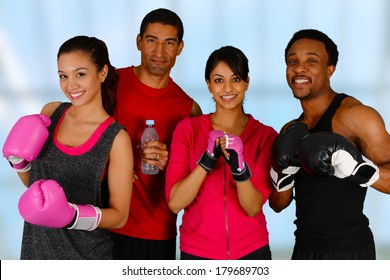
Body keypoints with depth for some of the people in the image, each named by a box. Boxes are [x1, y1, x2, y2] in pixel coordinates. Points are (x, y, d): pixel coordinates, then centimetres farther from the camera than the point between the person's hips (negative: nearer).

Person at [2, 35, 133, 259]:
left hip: (85, 255, -4)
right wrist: (18, 161, -7)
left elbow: (119, 216, -10)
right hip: (36, 248, 4)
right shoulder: (50, 113, -1)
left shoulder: (116, 138, -15)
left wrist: (73, 216, -24)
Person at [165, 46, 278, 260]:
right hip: (197, 251, 0)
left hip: (251, 250, 0)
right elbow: (175, 202, -11)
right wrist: (208, 160, -22)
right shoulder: (188, 129, -3)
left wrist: (239, 168, -28)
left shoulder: (265, 135, -4)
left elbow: (254, 207, -12)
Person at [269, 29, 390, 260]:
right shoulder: (291, 131, 9)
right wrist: (283, 170, -7)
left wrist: (354, 165, -29)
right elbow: (278, 203, 10)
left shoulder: (355, 115, -12)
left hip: (348, 250, -7)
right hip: (305, 248, 7)